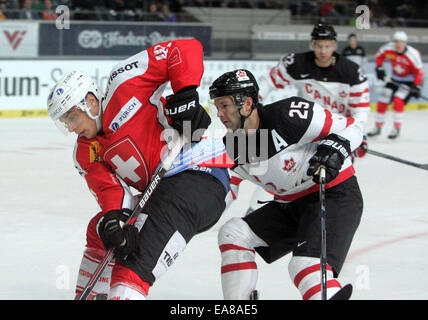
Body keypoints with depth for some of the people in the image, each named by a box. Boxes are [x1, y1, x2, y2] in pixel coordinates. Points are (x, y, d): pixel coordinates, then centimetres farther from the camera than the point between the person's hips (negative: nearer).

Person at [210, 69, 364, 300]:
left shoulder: (289, 114, -21)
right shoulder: (231, 146, 2)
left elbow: (351, 127, -16)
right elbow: (224, 192, 11)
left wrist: (334, 149, -34)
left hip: (336, 195, -8)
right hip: (290, 203, 8)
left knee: (308, 267, -28)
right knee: (232, 233, -1)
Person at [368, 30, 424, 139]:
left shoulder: (412, 54, -26)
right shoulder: (388, 49, -16)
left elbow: (419, 71, -19)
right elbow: (379, 55, 7)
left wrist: (417, 87, -23)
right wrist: (379, 68, -1)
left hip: (409, 81, -5)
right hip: (395, 79, 5)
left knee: (398, 100, -23)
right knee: (382, 101, 1)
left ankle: (396, 129, -15)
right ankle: (377, 127, 16)